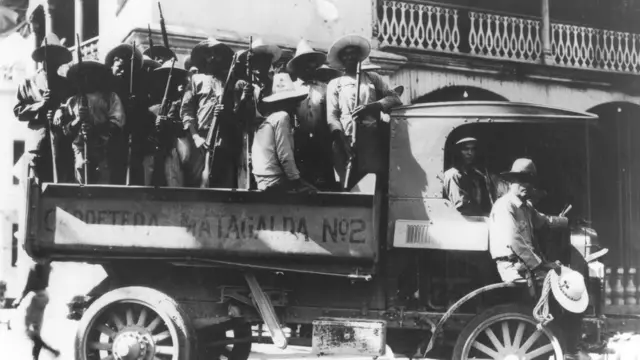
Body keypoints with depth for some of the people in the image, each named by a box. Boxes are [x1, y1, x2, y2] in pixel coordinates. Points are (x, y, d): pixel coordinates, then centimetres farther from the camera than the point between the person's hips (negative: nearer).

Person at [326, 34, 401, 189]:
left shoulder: (372, 78, 19)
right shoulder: (335, 84, 15)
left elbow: (394, 98, 8)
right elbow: (332, 116, 4)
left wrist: (371, 107, -11)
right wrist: (342, 142, -12)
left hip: (372, 139, 1)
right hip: (346, 141, -1)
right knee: (350, 185, -9)